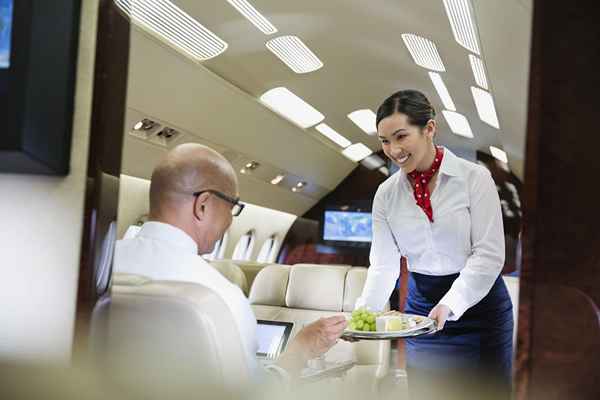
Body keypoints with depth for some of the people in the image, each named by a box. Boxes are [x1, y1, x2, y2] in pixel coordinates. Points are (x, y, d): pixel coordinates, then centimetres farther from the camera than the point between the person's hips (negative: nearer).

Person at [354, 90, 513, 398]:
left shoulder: (474, 177, -12)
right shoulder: (386, 194, -1)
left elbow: (488, 254, -15)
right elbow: (383, 265, -2)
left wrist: (449, 304, -26)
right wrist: (363, 312, -17)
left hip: (477, 304, -3)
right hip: (421, 307, 3)